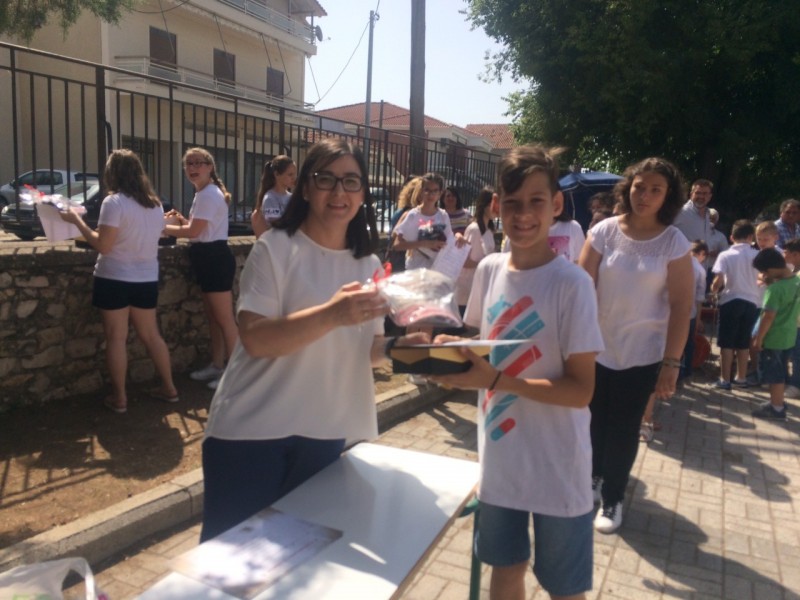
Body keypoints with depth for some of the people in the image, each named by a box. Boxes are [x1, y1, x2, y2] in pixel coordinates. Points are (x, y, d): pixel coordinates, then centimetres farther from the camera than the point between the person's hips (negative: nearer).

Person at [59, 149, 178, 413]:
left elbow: (103, 245, -17)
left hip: (115, 278, -6)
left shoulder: (114, 202, -14)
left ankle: (119, 397, 10)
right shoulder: (155, 204, 6)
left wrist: (77, 221, -7)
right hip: (146, 279, 6)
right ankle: (168, 388, 20)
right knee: (150, 334, 15)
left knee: (116, 338, 3)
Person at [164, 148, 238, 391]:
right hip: (208, 259, 11)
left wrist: (163, 227, -5)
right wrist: (181, 219, 6)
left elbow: (193, 232, -18)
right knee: (212, 317, 16)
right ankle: (217, 366, 26)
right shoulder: (204, 194, 17)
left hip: (215, 258, -11)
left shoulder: (209, 194, -15)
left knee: (224, 319, -5)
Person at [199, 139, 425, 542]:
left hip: (324, 435, 5)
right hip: (251, 432, -5)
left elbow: (363, 349, 9)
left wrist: (402, 343, -11)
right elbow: (256, 340, -22)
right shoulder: (275, 248, -11)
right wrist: (332, 314, -34)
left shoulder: (368, 264, 5)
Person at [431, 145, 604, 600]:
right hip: (500, 459, 5)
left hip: (556, 468, -5)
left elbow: (581, 390, -19)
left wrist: (496, 380, -27)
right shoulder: (489, 270, -1)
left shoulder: (572, 284, -18)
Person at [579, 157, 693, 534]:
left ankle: (612, 498, 29)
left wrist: (671, 363, -10)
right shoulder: (604, 231, -6)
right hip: (597, 347, 1)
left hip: (643, 353, -1)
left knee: (623, 428, 8)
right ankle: (594, 476, 42)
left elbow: (681, 307, -7)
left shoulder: (674, 243, -7)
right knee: (595, 419, 15)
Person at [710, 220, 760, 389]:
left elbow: (719, 281, -15)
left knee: (727, 343, 3)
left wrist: (713, 290, 5)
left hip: (731, 301, -3)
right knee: (743, 343, 14)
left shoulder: (725, 255, -7)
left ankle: (724, 380, 5)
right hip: (751, 302, 3)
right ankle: (741, 378, 23)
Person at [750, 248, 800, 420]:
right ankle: (778, 402, 33)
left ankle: (776, 408, 14)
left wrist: (759, 338, -16)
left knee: (773, 374, 5)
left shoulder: (775, 289, -25)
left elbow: (768, 316, -24)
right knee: (779, 373, 21)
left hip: (773, 339, -8)